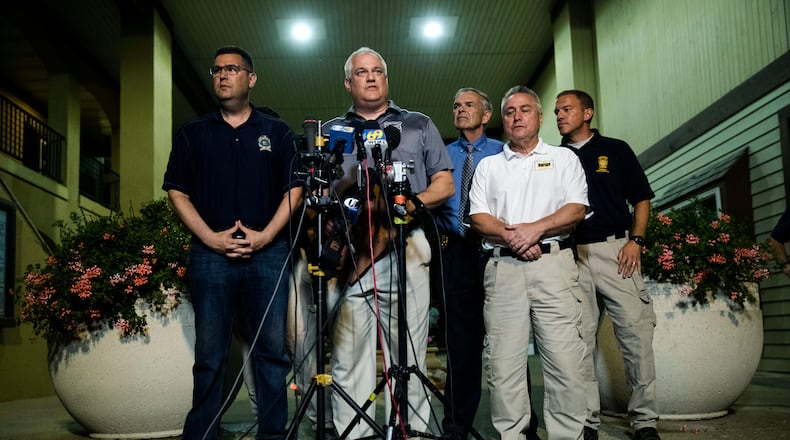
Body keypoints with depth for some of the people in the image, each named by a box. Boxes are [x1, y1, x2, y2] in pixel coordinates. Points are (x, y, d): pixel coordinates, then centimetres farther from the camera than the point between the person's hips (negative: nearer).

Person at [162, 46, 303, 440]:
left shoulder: (276, 132, 11)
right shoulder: (193, 133, 12)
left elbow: (293, 189, 6)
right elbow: (177, 191, 7)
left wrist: (265, 235, -7)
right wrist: (211, 237, -6)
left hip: (267, 252, 0)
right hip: (210, 253, 0)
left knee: (272, 350, 1)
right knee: (209, 355, 3)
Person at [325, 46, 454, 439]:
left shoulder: (418, 125, 17)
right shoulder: (331, 132, 20)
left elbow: (445, 184, 12)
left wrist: (414, 202, -8)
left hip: (404, 250, -1)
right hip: (346, 253, 1)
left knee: (407, 358, -2)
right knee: (348, 358, 0)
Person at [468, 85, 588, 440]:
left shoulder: (563, 158, 15)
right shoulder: (488, 165, 20)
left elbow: (576, 210, 2)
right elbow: (478, 218, 9)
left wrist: (536, 228, -12)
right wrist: (511, 236, -9)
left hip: (553, 264, -2)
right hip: (502, 267, 2)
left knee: (564, 359, -7)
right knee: (504, 362, -1)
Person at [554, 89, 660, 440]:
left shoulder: (616, 150, 11)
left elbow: (641, 199, 10)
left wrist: (636, 240, -4)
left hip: (615, 249, -1)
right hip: (570, 253, 2)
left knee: (636, 332, -5)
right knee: (579, 339, 1)